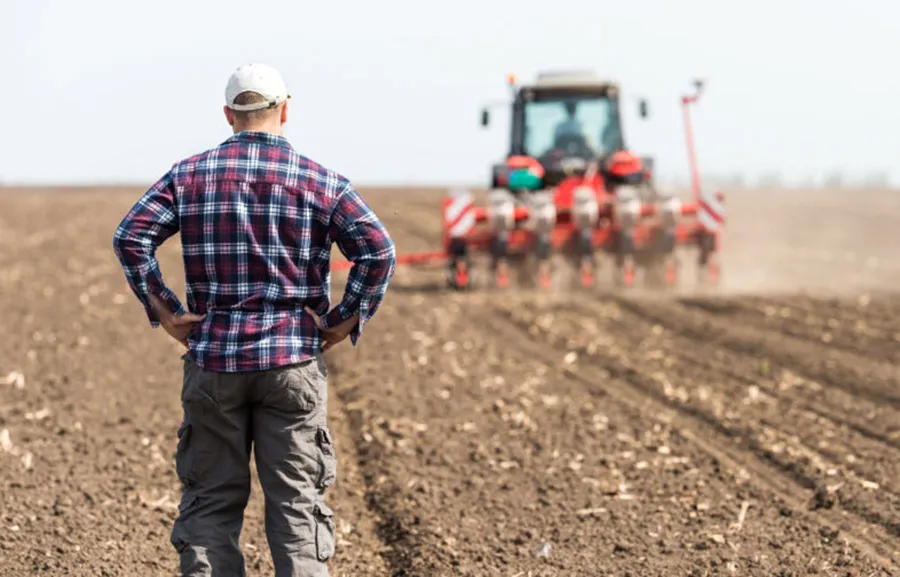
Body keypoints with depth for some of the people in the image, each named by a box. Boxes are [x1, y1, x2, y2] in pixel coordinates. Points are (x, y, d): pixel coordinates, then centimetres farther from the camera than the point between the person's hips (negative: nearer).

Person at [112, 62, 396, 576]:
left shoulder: (190, 175, 4)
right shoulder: (321, 181, 0)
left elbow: (131, 236, -6)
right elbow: (379, 251, -10)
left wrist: (163, 310, -1)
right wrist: (347, 322, -3)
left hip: (214, 357, 1)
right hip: (293, 360, -1)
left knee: (212, 499, 9)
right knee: (296, 500, 3)